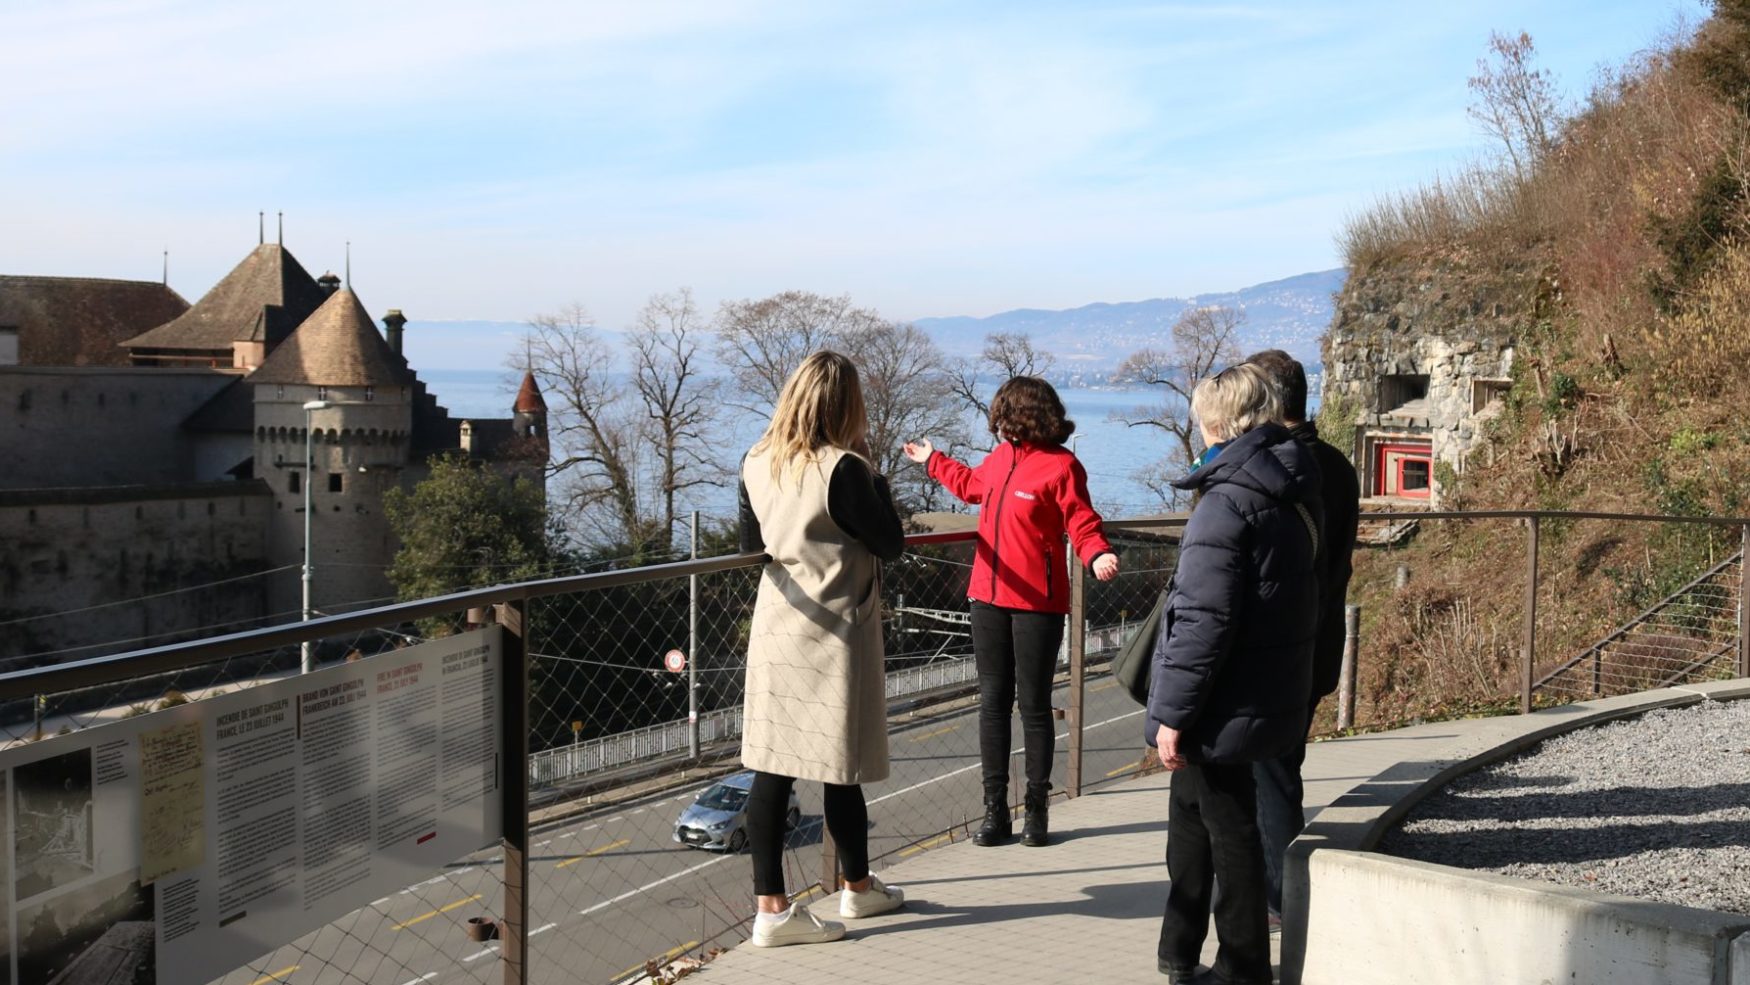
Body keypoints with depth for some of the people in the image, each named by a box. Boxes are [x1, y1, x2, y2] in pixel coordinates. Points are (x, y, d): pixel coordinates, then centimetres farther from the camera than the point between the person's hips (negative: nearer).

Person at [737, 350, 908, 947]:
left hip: (774, 629, 6)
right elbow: (891, 544, -7)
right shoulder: (842, 469, -16)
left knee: (770, 767, 4)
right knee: (841, 767, 9)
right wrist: (869, 469, -2)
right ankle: (858, 887, 28)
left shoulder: (756, 464, 2)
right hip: (834, 635, -5)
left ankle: (771, 906, 6)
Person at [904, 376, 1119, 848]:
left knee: (1034, 706, 3)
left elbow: (1082, 524, -12)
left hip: (1036, 602, -6)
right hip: (989, 596, 7)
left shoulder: (1061, 466, -11)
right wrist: (933, 460, 44)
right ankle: (995, 809, 15)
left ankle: (1037, 809, 16)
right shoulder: (1000, 457, 10)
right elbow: (973, 485, 31)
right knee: (992, 702, 8)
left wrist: (1097, 556, -32)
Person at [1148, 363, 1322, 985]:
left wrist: (1174, 713, -18)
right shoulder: (1294, 492, 8)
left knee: (1230, 830, 3)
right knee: (1191, 814, 21)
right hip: (1272, 694, 9)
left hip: (1226, 704, -9)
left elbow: (1203, 622, -23)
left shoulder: (1227, 502, -20)